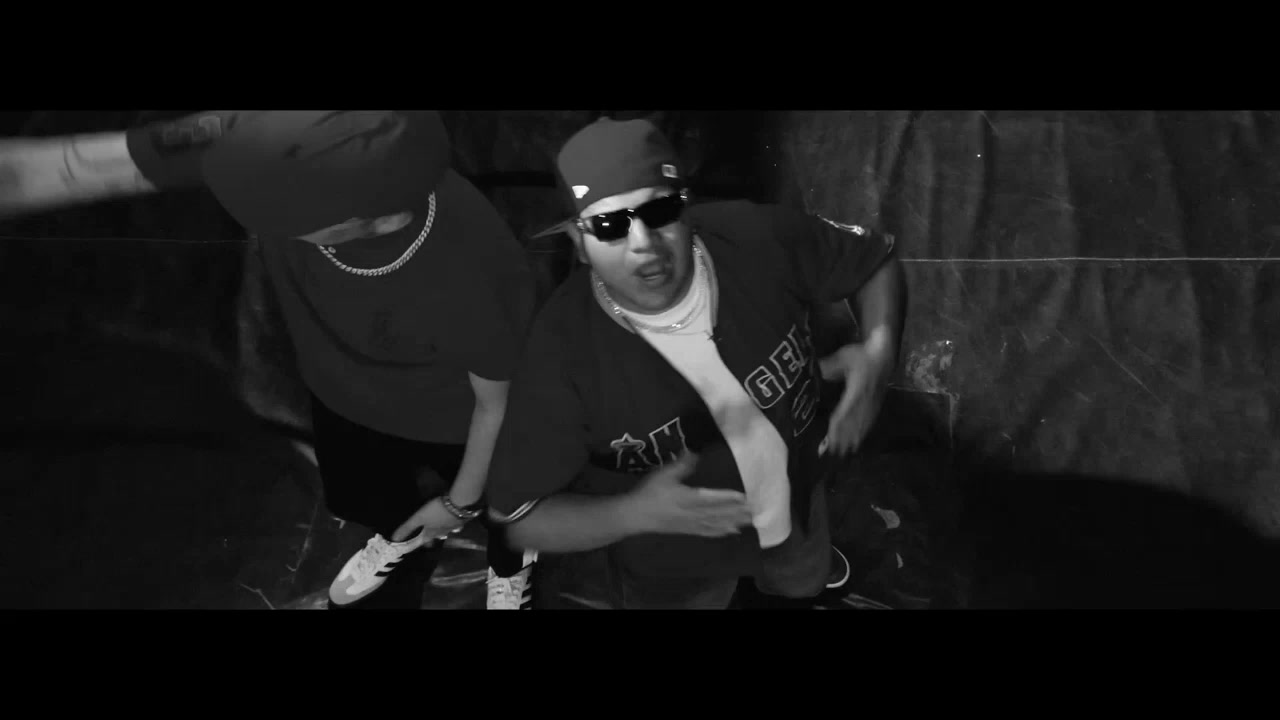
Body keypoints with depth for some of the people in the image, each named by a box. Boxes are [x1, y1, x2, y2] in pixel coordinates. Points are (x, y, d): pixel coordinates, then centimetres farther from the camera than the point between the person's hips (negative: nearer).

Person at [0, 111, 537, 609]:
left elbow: (500, 401, -22)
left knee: (495, 506, 29)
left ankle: (509, 567, 66)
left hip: (446, 419, -3)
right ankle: (406, 536, 71)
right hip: (341, 391, 4)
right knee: (367, 497, 34)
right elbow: (55, 169, -29)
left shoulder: (479, 281, -44)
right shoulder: (265, 139, -37)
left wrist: (460, 503, -5)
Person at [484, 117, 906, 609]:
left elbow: (875, 258, -8)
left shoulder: (757, 240, -29)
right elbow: (521, 521, -26)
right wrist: (636, 513, -42)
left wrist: (879, 348, -28)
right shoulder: (562, 353, -35)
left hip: (795, 496, 4)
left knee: (803, 581, 36)